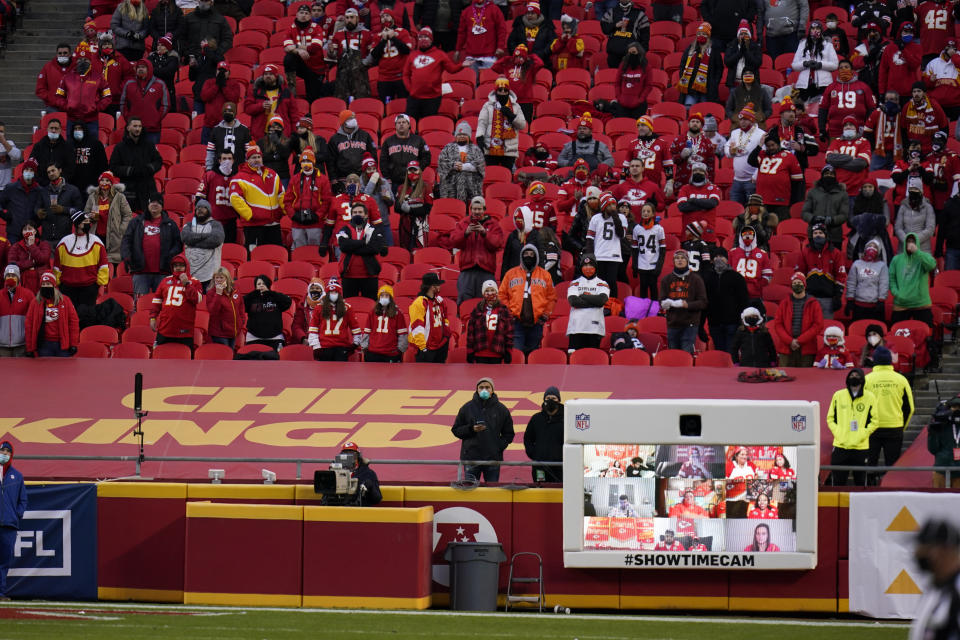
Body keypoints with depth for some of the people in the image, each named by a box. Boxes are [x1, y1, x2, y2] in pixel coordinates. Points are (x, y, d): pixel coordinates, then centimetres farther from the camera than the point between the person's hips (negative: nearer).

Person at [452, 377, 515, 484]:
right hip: (471, 458, 0)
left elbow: (508, 434, 11)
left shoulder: (501, 410, 5)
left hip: (493, 459, 0)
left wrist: (499, 446, -5)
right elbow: (456, 430, 7)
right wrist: (471, 429, -11)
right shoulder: (467, 408, 4)